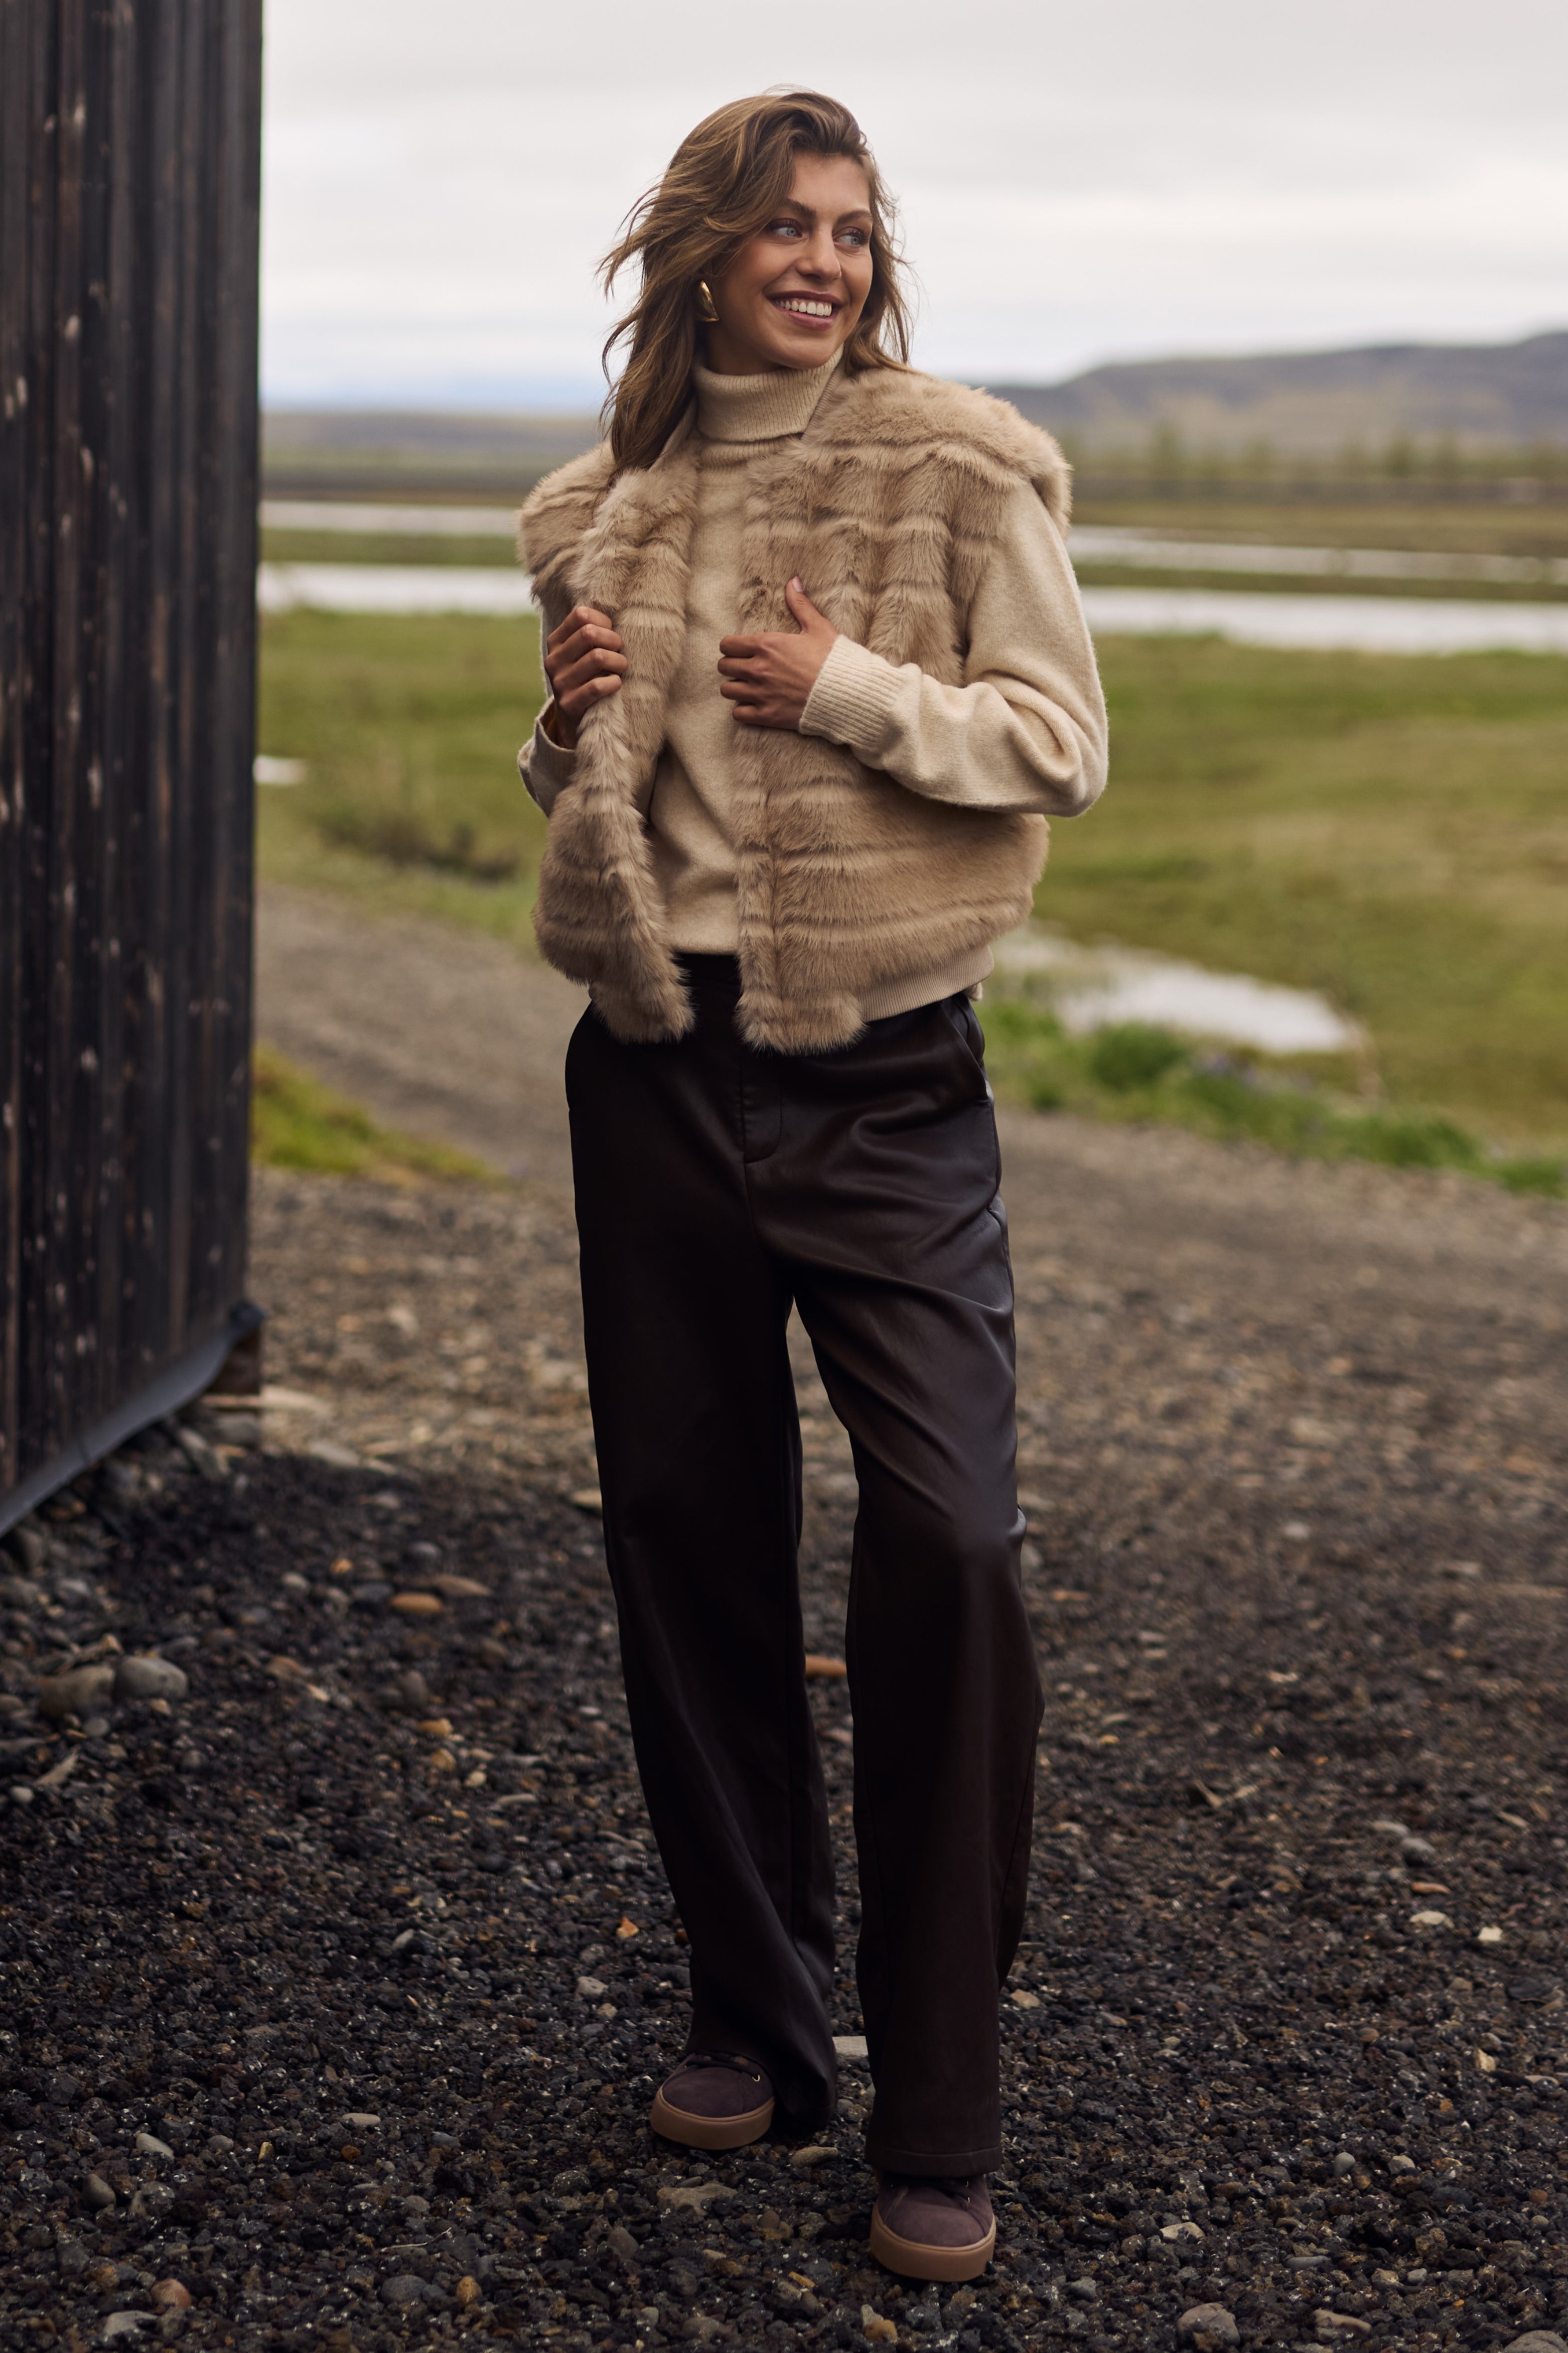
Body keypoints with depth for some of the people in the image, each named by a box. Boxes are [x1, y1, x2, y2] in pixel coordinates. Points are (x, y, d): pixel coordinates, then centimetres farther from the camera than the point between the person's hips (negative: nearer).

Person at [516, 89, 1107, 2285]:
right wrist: (573, 725, -1)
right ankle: (754, 2020, 25)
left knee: (948, 1540, -12)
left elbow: (1060, 746, -5)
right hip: (658, 1062, 5)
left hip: (884, 1073, -4)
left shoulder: (957, 470, -2)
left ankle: (940, 2121, 0)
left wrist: (848, 685, -16)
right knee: (688, 1527, 8)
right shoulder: (613, 507, 11)